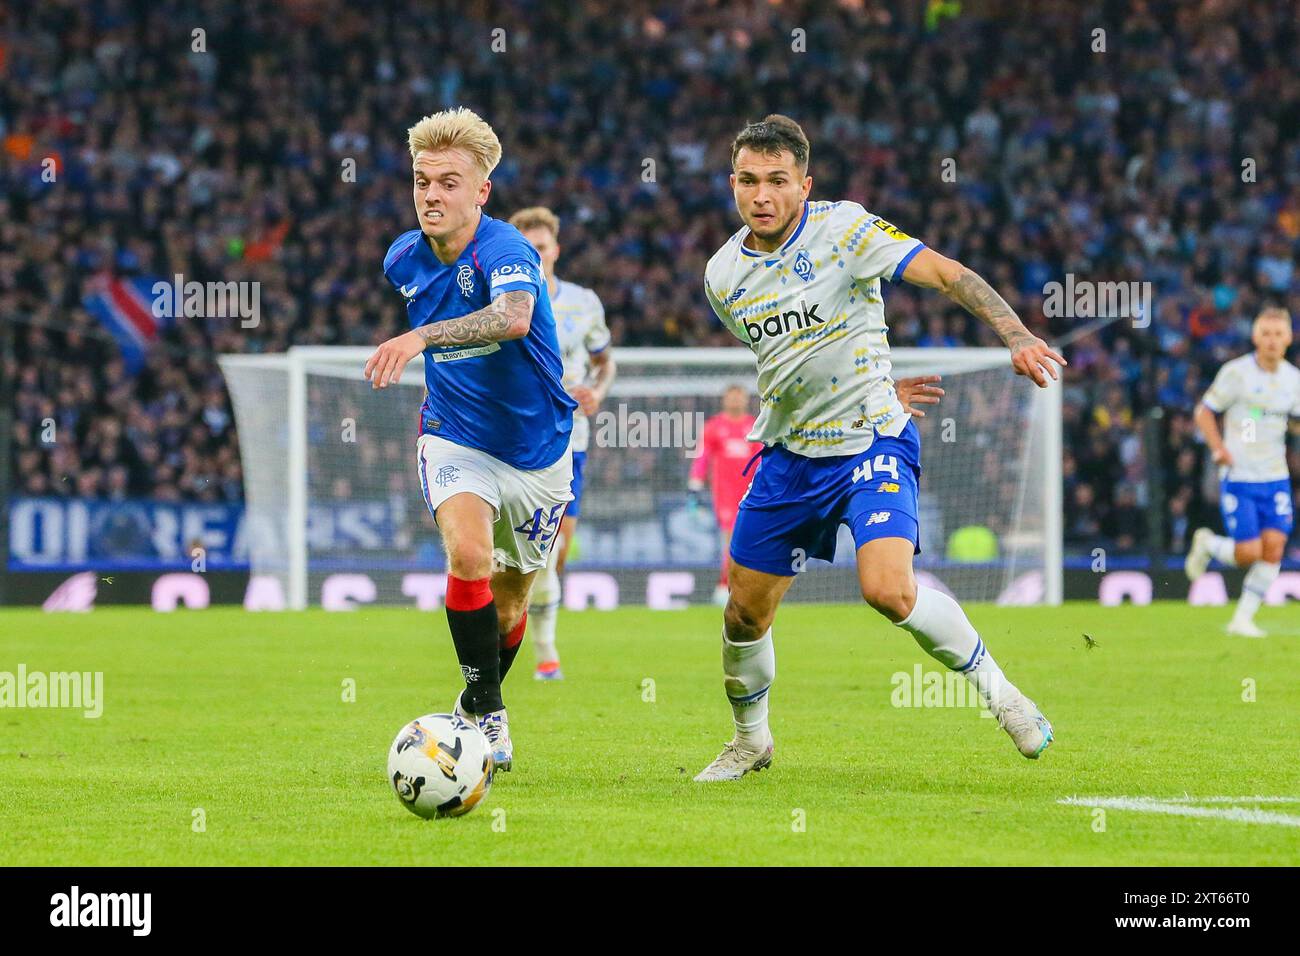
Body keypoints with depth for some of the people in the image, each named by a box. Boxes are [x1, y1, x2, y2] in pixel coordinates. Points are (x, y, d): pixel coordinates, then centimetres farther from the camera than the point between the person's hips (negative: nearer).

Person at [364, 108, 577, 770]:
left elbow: (514, 317, -48)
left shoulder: (505, 251, -24)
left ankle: (478, 704, 41)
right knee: (469, 557, -26)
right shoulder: (405, 259, -6)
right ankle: (487, 714, -14)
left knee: (509, 600, 13)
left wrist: (423, 337, -60)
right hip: (455, 438, 2)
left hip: (536, 448, -2)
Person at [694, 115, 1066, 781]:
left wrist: (1015, 334, -33)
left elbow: (946, 274, -18)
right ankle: (750, 740, 31)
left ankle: (992, 684, -3)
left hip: (871, 445, -5)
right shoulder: (723, 275, 3)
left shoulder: (844, 230, -13)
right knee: (746, 609, 6)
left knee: (887, 589, -25)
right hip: (788, 454, 5)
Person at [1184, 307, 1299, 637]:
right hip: (1238, 477, -4)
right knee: (1249, 553, -10)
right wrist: (1219, 449, -15)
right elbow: (1204, 412, -2)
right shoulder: (1236, 372, -8)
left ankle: (1243, 619, 5)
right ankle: (1207, 544, 22)